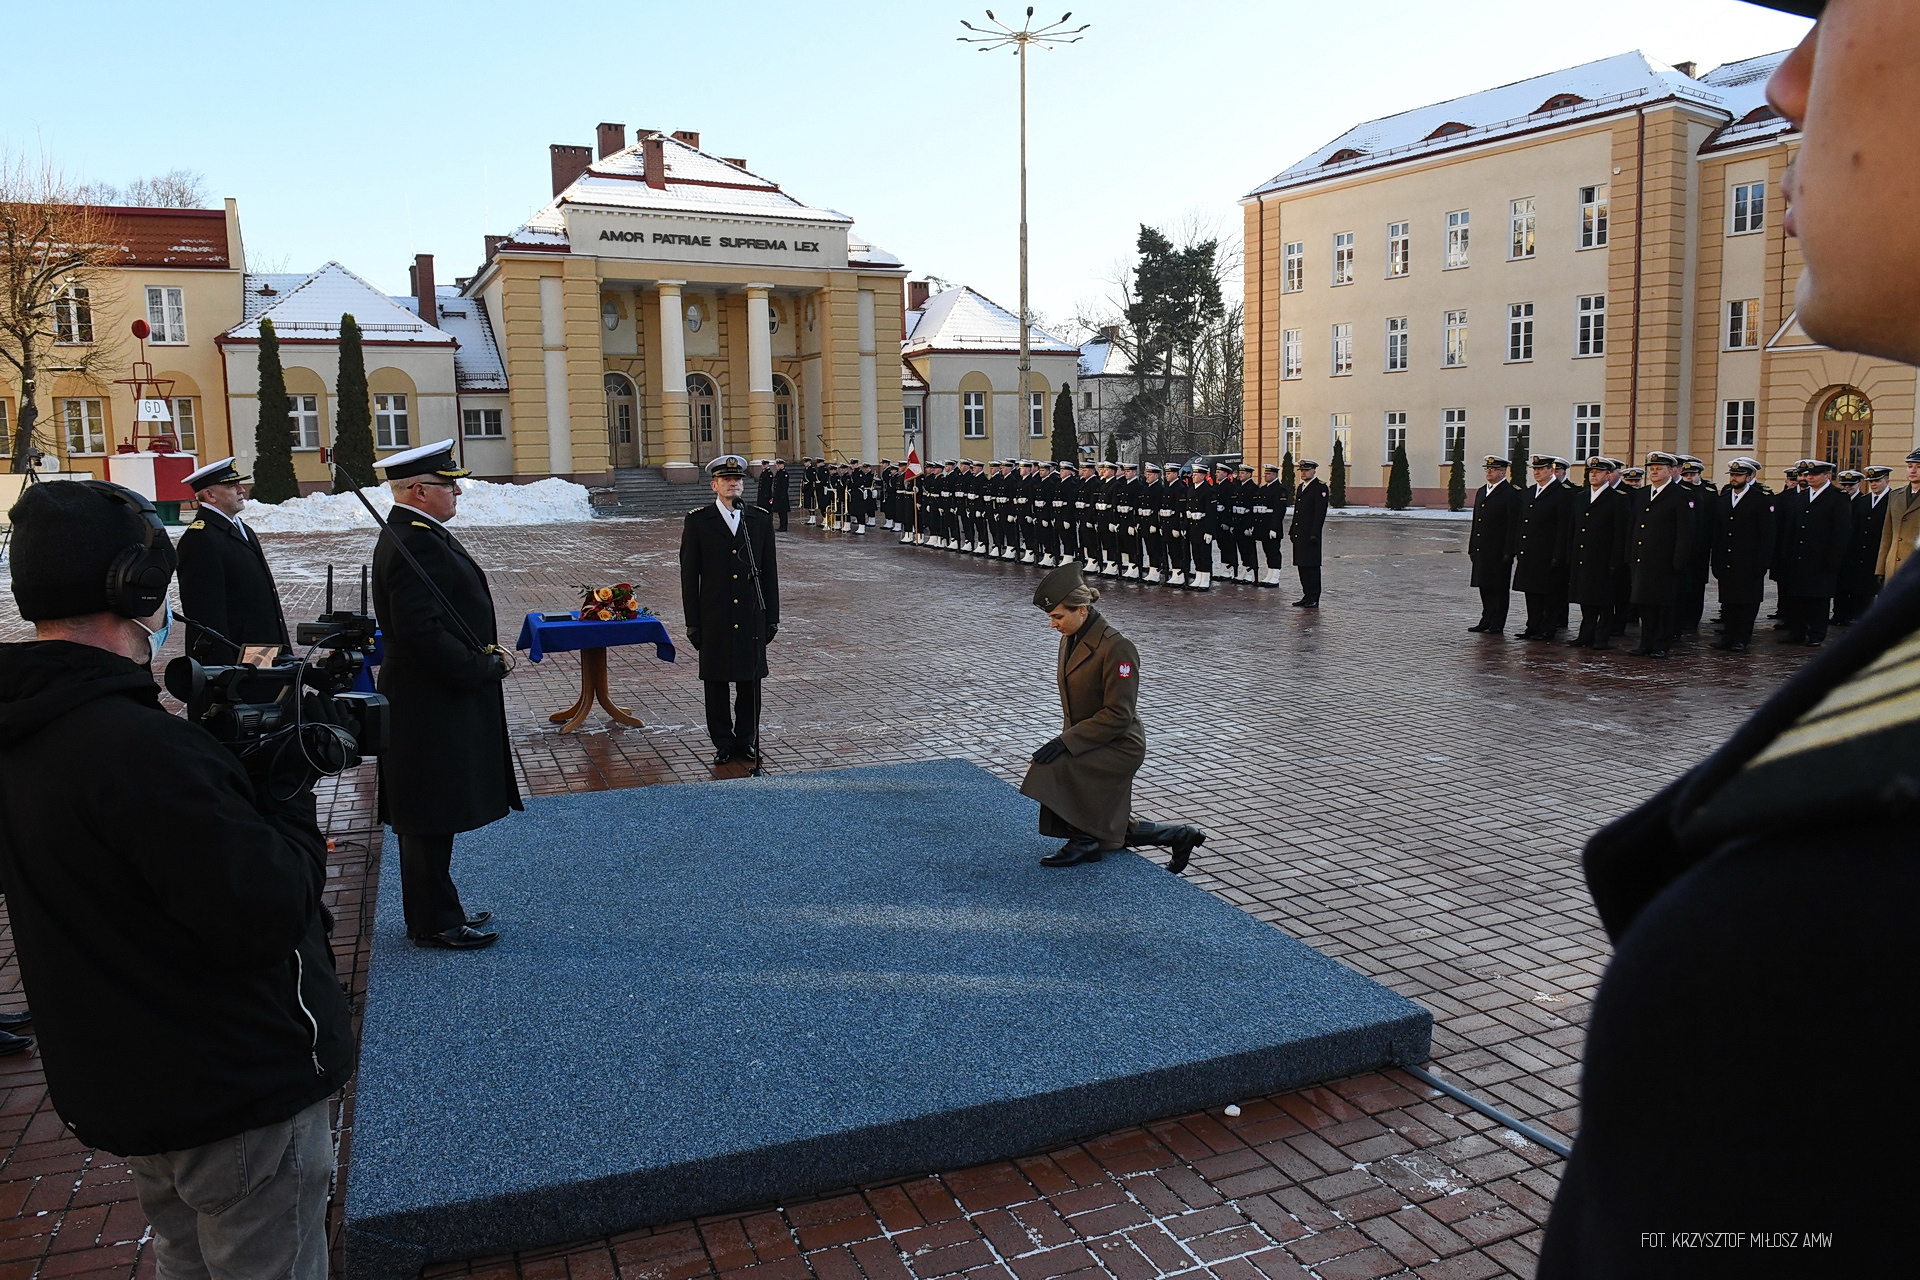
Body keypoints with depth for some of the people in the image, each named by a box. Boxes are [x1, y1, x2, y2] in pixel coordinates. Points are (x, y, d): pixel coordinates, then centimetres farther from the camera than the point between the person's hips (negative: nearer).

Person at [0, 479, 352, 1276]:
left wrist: (240, 768, -1)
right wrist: (292, 813, -12)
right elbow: (262, 917, -28)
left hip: (117, 1085, 9)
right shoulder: (137, 746, -29)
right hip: (237, 1095, -9)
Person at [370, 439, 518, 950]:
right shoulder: (415, 544, -21)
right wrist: (485, 666, -18)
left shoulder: (416, 533, 13)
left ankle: (435, 910, 30)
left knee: (430, 820, 18)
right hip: (433, 706, -11)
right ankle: (434, 923, 11)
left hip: (435, 697, 11)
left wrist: (485, 655, 8)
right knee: (432, 819, 1)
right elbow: (422, 633, -27)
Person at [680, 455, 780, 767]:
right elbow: (689, 575, -1)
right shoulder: (697, 521, -1)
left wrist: (772, 617, 5)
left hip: (752, 617, 2)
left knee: (750, 680, 8)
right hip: (714, 620, -2)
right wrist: (693, 622, -5)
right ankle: (723, 743, 17)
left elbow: (770, 572, 8)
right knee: (716, 682, 6)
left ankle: (748, 739, 22)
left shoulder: (760, 521, 5)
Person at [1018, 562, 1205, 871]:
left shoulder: (1116, 648, -22)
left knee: (1050, 768, -28)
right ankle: (1180, 835, 29)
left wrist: (1066, 742, -27)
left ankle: (1083, 841, -10)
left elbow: (1118, 714, -24)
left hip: (1119, 748, -9)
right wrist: (1064, 739, 3)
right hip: (1090, 745, 9)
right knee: (1108, 832, 13)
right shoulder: (1069, 640, 4)